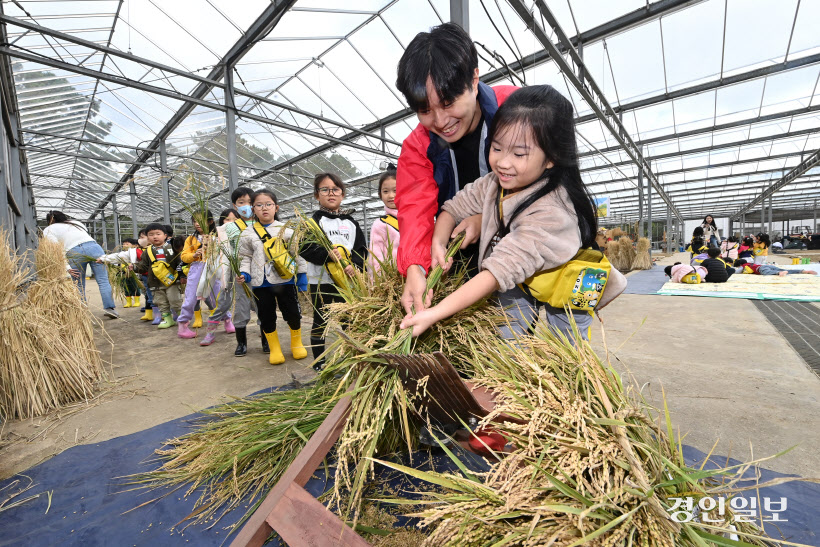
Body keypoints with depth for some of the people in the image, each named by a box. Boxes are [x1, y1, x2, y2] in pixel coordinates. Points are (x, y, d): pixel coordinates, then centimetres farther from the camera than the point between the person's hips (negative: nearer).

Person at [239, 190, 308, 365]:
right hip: (260, 283, 2)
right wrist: (244, 273, -7)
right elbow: (246, 258, 10)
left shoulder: (287, 230, 0)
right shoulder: (248, 235, 5)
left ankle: (297, 343, 29)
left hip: (285, 280, -1)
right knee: (267, 317, 9)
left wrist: (302, 274, 2)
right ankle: (275, 349, 27)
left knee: (292, 313, 4)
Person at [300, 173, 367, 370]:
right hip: (321, 280, -3)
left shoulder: (350, 222, 11)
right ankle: (318, 360, 22)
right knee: (321, 321, 8)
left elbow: (362, 249, 5)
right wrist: (328, 254, -26)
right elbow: (305, 248, -12)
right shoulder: (315, 220, -1)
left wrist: (355, 265, -14)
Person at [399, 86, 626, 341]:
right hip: (515, 288, 5)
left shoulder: (552, 213, -37)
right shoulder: (495, 183, -15)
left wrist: (436, 313, -47)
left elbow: (501, 270, -43)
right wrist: (438, 242, -27)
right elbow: (454, 207, -4)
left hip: (563, 294, -4)